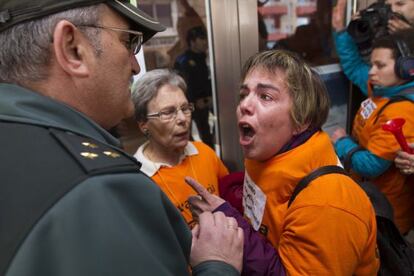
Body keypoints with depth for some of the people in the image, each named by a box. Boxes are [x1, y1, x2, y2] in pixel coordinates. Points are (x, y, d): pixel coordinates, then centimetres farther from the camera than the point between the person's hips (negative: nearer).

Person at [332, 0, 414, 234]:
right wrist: (340, 30, 8)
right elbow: (354, 67, 15)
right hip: (369, 189, 9)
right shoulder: (383, 88, -2)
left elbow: (370, 166, -30)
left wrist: (341, 142, -13)